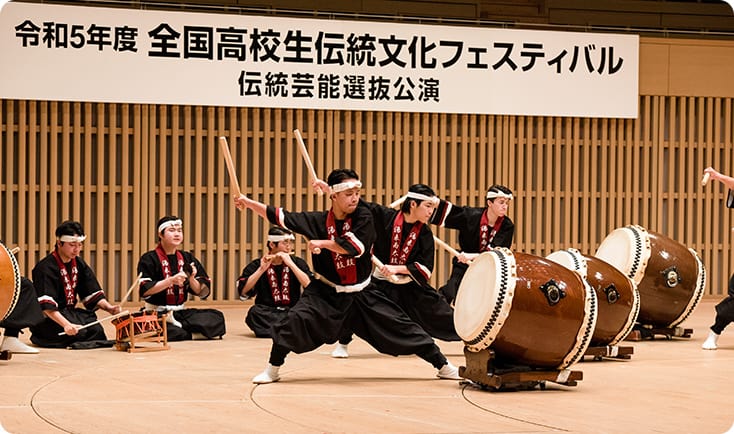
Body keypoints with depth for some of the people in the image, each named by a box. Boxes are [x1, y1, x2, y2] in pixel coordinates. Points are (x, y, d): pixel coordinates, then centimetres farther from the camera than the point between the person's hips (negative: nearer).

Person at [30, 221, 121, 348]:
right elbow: (46, 306, -28)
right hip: (47, 318, -6)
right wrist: (66, 325, -40)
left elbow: (93, 294, 8)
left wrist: (108, 307, -12)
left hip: (69, 313, 6)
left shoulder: (79, 264, 9)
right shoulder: (46, 268, -17)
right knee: (79, 332, -28)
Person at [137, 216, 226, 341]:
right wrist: (170, 280, -21)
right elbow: (144, 291, -15)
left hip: (180, 312, 6)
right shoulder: (149, 259, -3)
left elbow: (202, 292, 10)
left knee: (217, 317, -17)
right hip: (157, 313, -6)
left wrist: (191, 279, -10)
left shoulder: (187, 258, 13)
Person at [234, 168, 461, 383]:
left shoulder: (364, 217, -11)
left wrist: (321, 244, -23)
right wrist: (248, 202, -11)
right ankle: (272, 369, -1)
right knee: (295, 320, -20)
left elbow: (355, 247, -27)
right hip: (326, 293, 0)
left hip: (362, 295, 0)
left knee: (401, 327, -2)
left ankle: (443, 366, 11)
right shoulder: (318, 221, -7)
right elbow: (280, 217, -5)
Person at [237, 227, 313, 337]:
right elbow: (243, 291, -12)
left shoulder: (298, 263, 5)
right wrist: (262, 269, -19)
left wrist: (290, 264, -16)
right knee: (255, 312, -33)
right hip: (267, 314, -1)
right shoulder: (256, 265, 2)